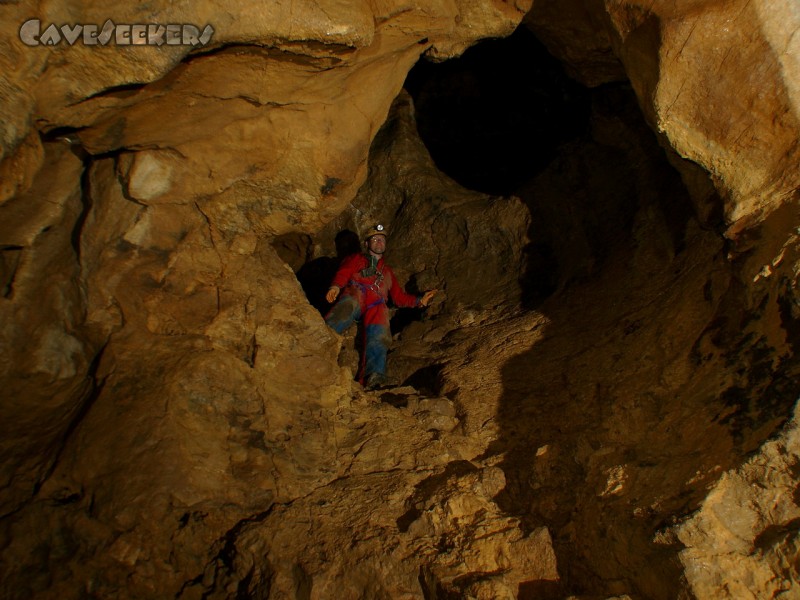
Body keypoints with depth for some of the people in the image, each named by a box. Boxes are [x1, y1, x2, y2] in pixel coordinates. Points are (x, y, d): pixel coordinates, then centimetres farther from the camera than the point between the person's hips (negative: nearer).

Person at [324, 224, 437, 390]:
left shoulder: (387, 271, 42)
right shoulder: (356, 259, 33)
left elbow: (399, 297, 34)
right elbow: (343, 273, 11)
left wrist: (420, 300, 17)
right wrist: (335, 286, -12)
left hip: (377, 304, 2)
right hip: (355, 294, -1)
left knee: (379, 335, -31)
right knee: (345, 311, -40)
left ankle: (374, 379, -53)